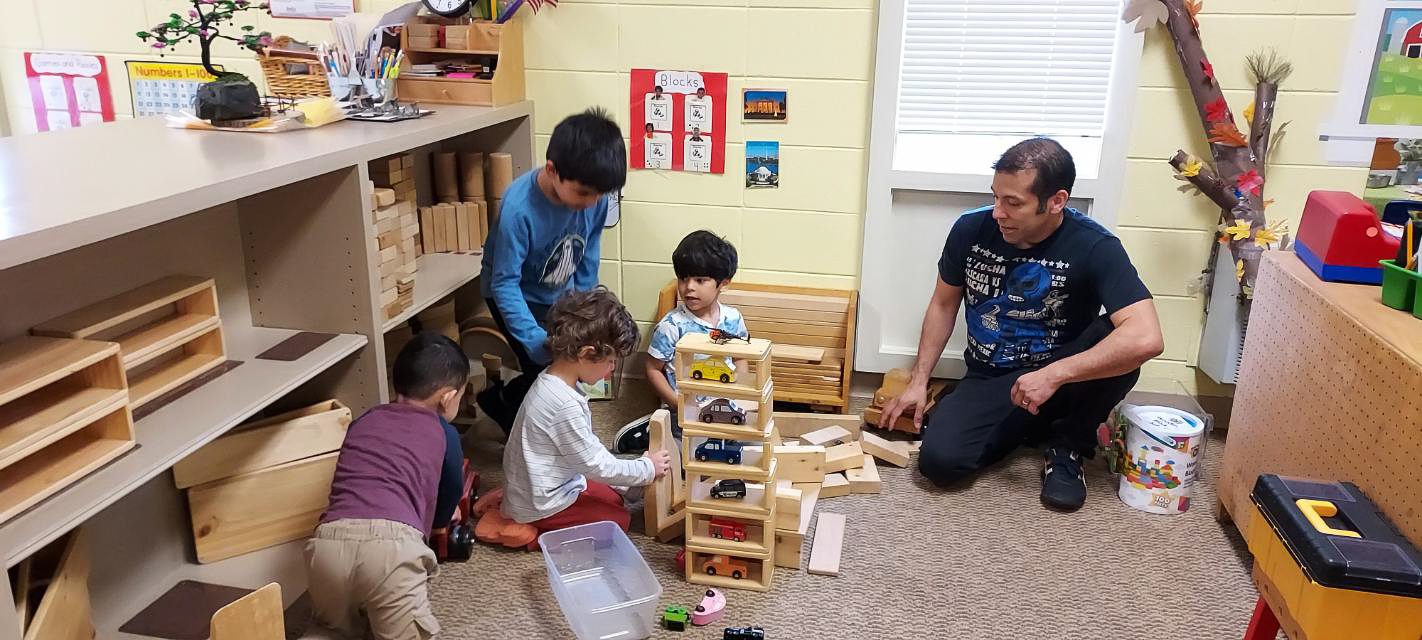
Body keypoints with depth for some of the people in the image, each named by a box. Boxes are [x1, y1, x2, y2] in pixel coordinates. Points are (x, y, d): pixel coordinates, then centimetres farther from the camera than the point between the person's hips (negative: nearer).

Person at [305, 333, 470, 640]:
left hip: (328, 541, 5)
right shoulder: (443, 433, 16)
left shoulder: (364, 420, 27)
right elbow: (450, 497, 31)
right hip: (392, 543, -4)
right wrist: (438, 519, 56)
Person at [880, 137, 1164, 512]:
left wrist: (1053, 375, -35)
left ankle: (1069, 446, -5)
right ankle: (1031, 426, 9)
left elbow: (1146, 339, -34)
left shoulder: (1094, 248, -21)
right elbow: (944, 304, 5)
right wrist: (918, 381, 2)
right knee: (938, 461, -23)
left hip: (1055, 380, -2)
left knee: (1117, 345, -33)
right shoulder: (971, 229, -11)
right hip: (987, 380, 3)